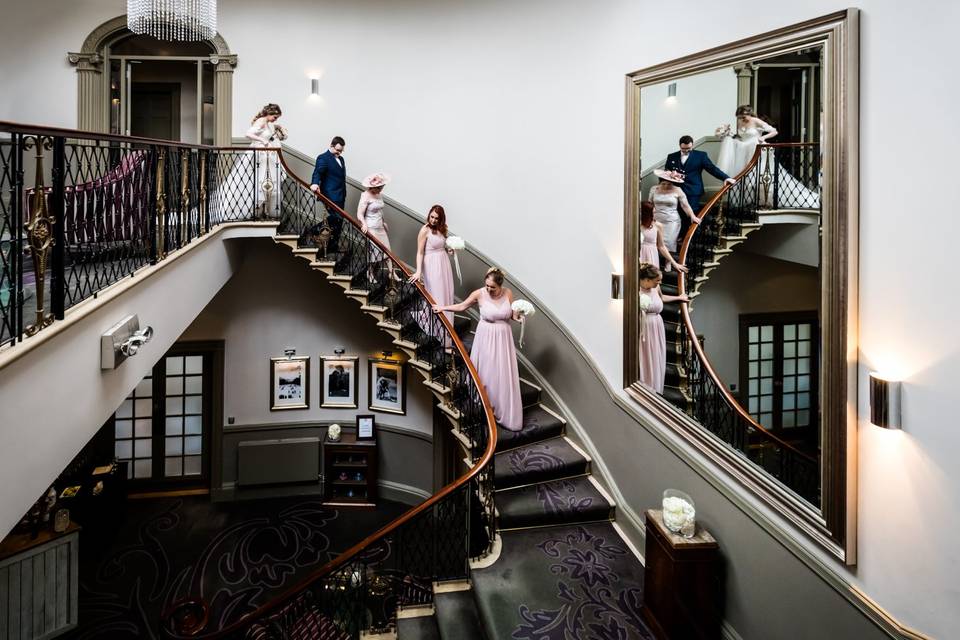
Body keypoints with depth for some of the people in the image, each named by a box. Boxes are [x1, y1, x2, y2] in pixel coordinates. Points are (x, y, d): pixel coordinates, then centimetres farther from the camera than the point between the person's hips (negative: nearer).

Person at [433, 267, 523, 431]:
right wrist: (442, 307, 7)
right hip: (486, 337, -2)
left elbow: (512, 314, 4)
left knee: (503, 376, 6)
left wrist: (517, 317, -17)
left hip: (503, 337, 2)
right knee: (485, 373, 4)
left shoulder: (508, 293, -8)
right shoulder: (479, 294, -12)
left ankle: (505, 413, 19)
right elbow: (462, 306, 4)